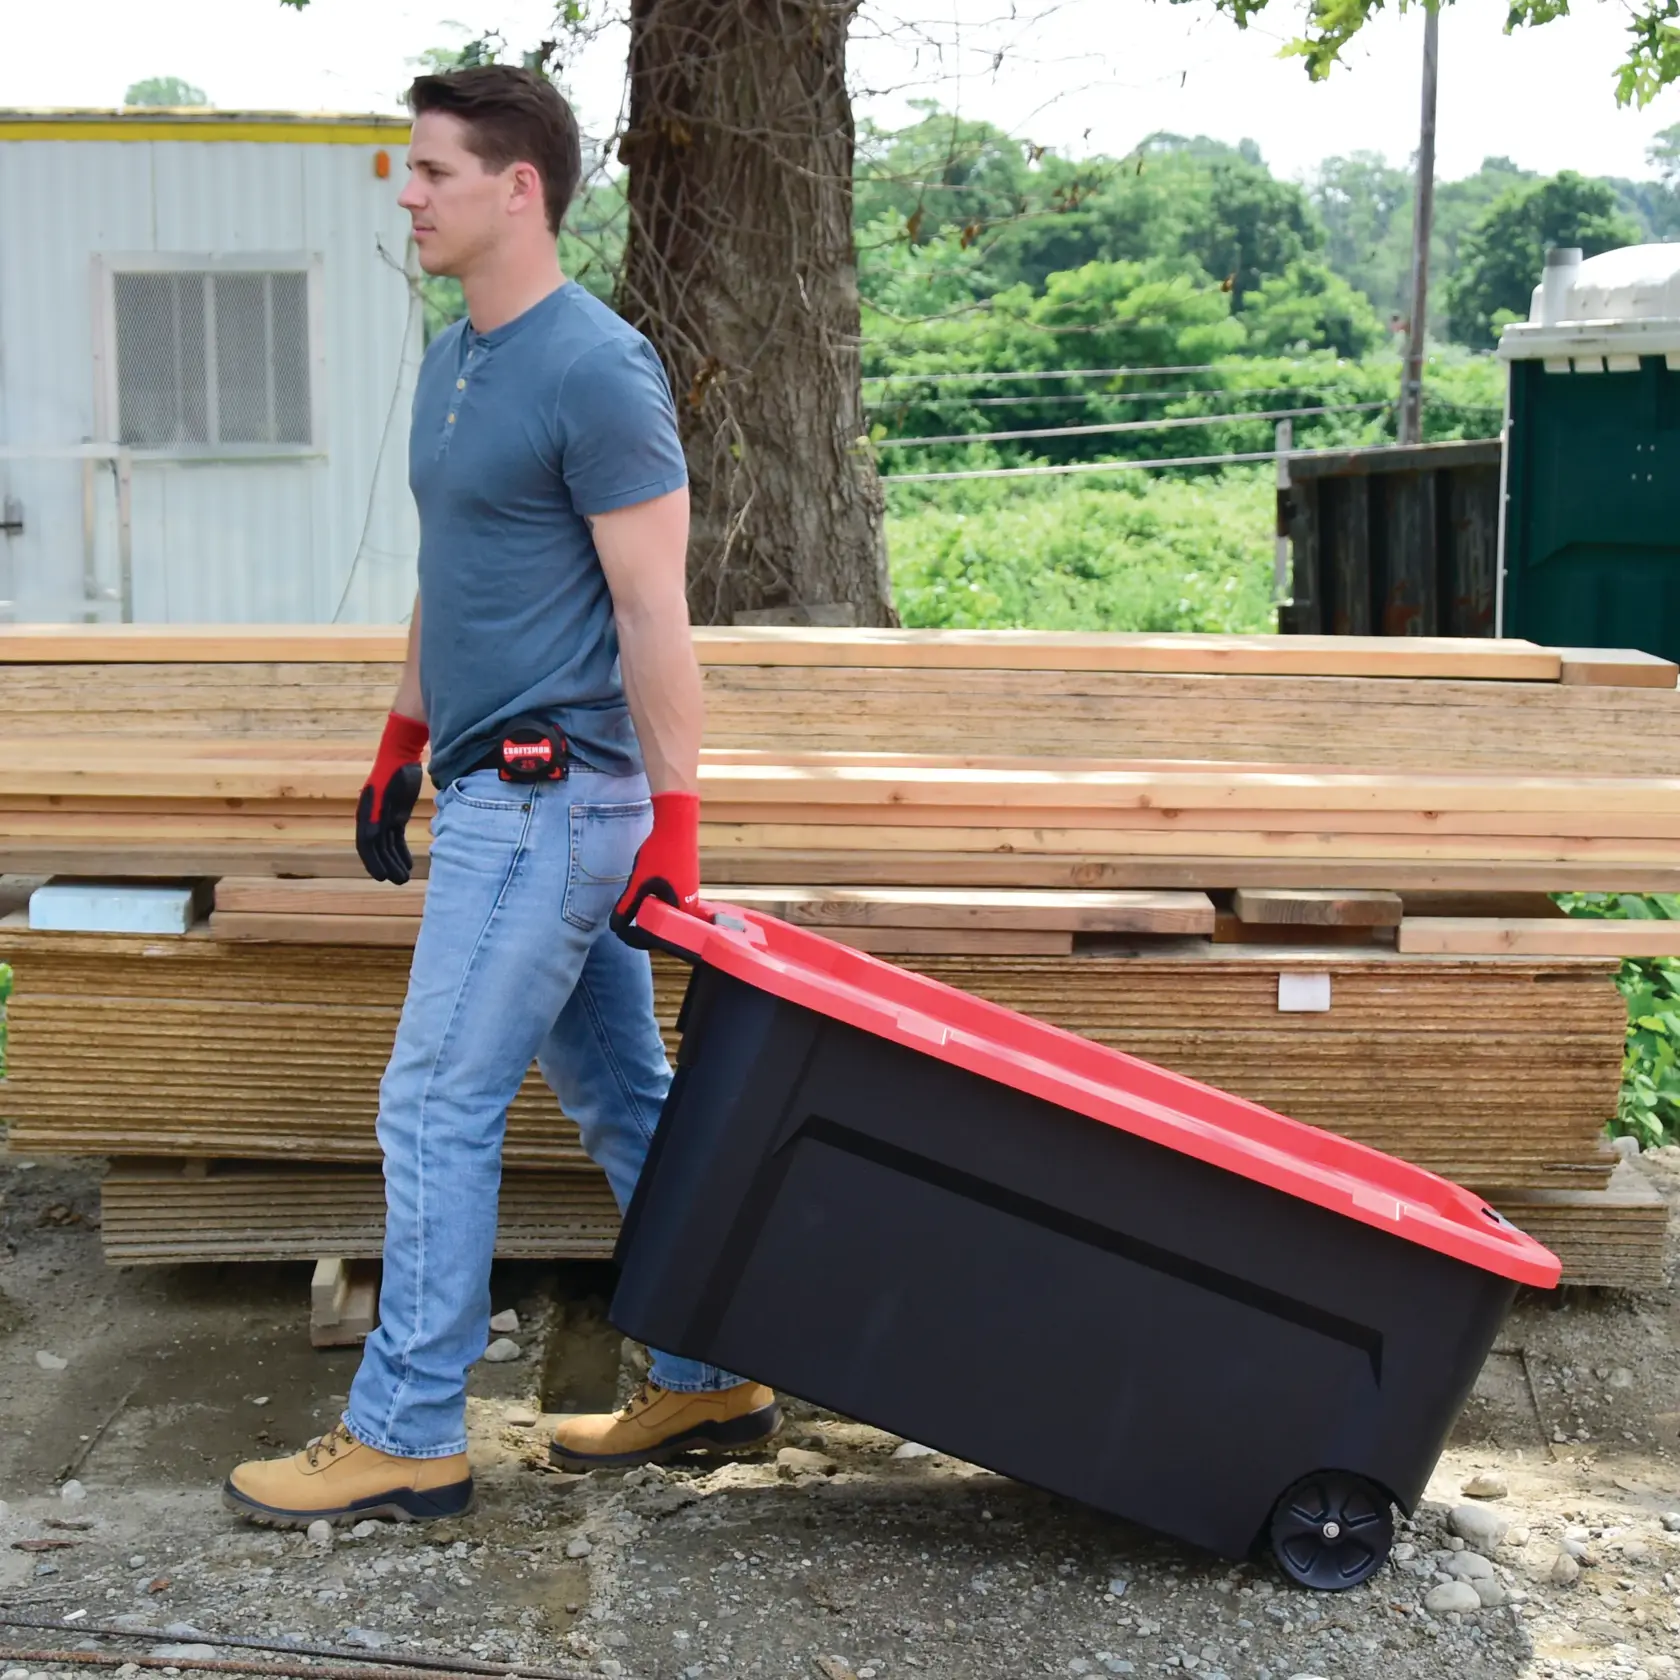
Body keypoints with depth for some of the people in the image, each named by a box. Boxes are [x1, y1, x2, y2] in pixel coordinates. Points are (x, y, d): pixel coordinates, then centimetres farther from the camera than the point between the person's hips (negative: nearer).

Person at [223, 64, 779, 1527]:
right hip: (500, 789, 9)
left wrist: (674, 818, -19)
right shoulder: (455, 360, 14)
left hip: (549, 797, -9)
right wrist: (403, 742, 25)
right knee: (619, 1094, 13)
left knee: (439, 1105, -4)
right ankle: (711, 1379, 24)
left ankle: (406, 1436, 8)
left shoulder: (596, 369, -15)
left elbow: (653, 611, -18)